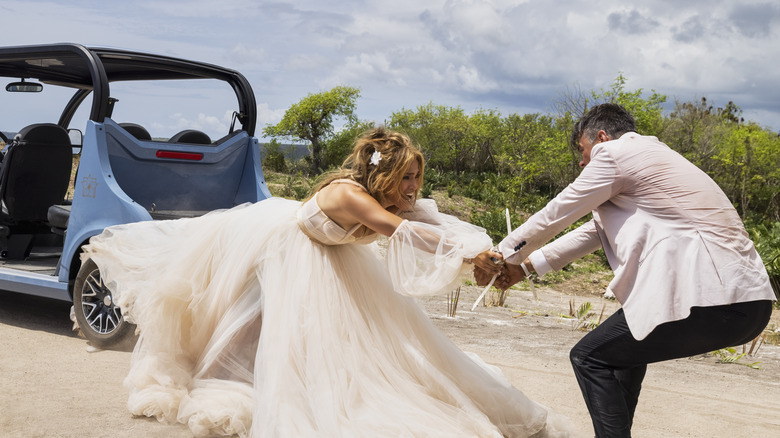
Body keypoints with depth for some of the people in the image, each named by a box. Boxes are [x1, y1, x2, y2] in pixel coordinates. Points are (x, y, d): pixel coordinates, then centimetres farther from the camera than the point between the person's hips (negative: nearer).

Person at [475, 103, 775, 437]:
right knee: (628, 342, 29)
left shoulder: (614, 153, -1)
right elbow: (596, 230, 30)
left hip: (710, 301, -10)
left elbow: (554, 216, 5)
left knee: (590, 357, 2)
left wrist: (503, 255, 19)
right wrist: (526, 265, 30)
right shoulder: (649, 156, 27)